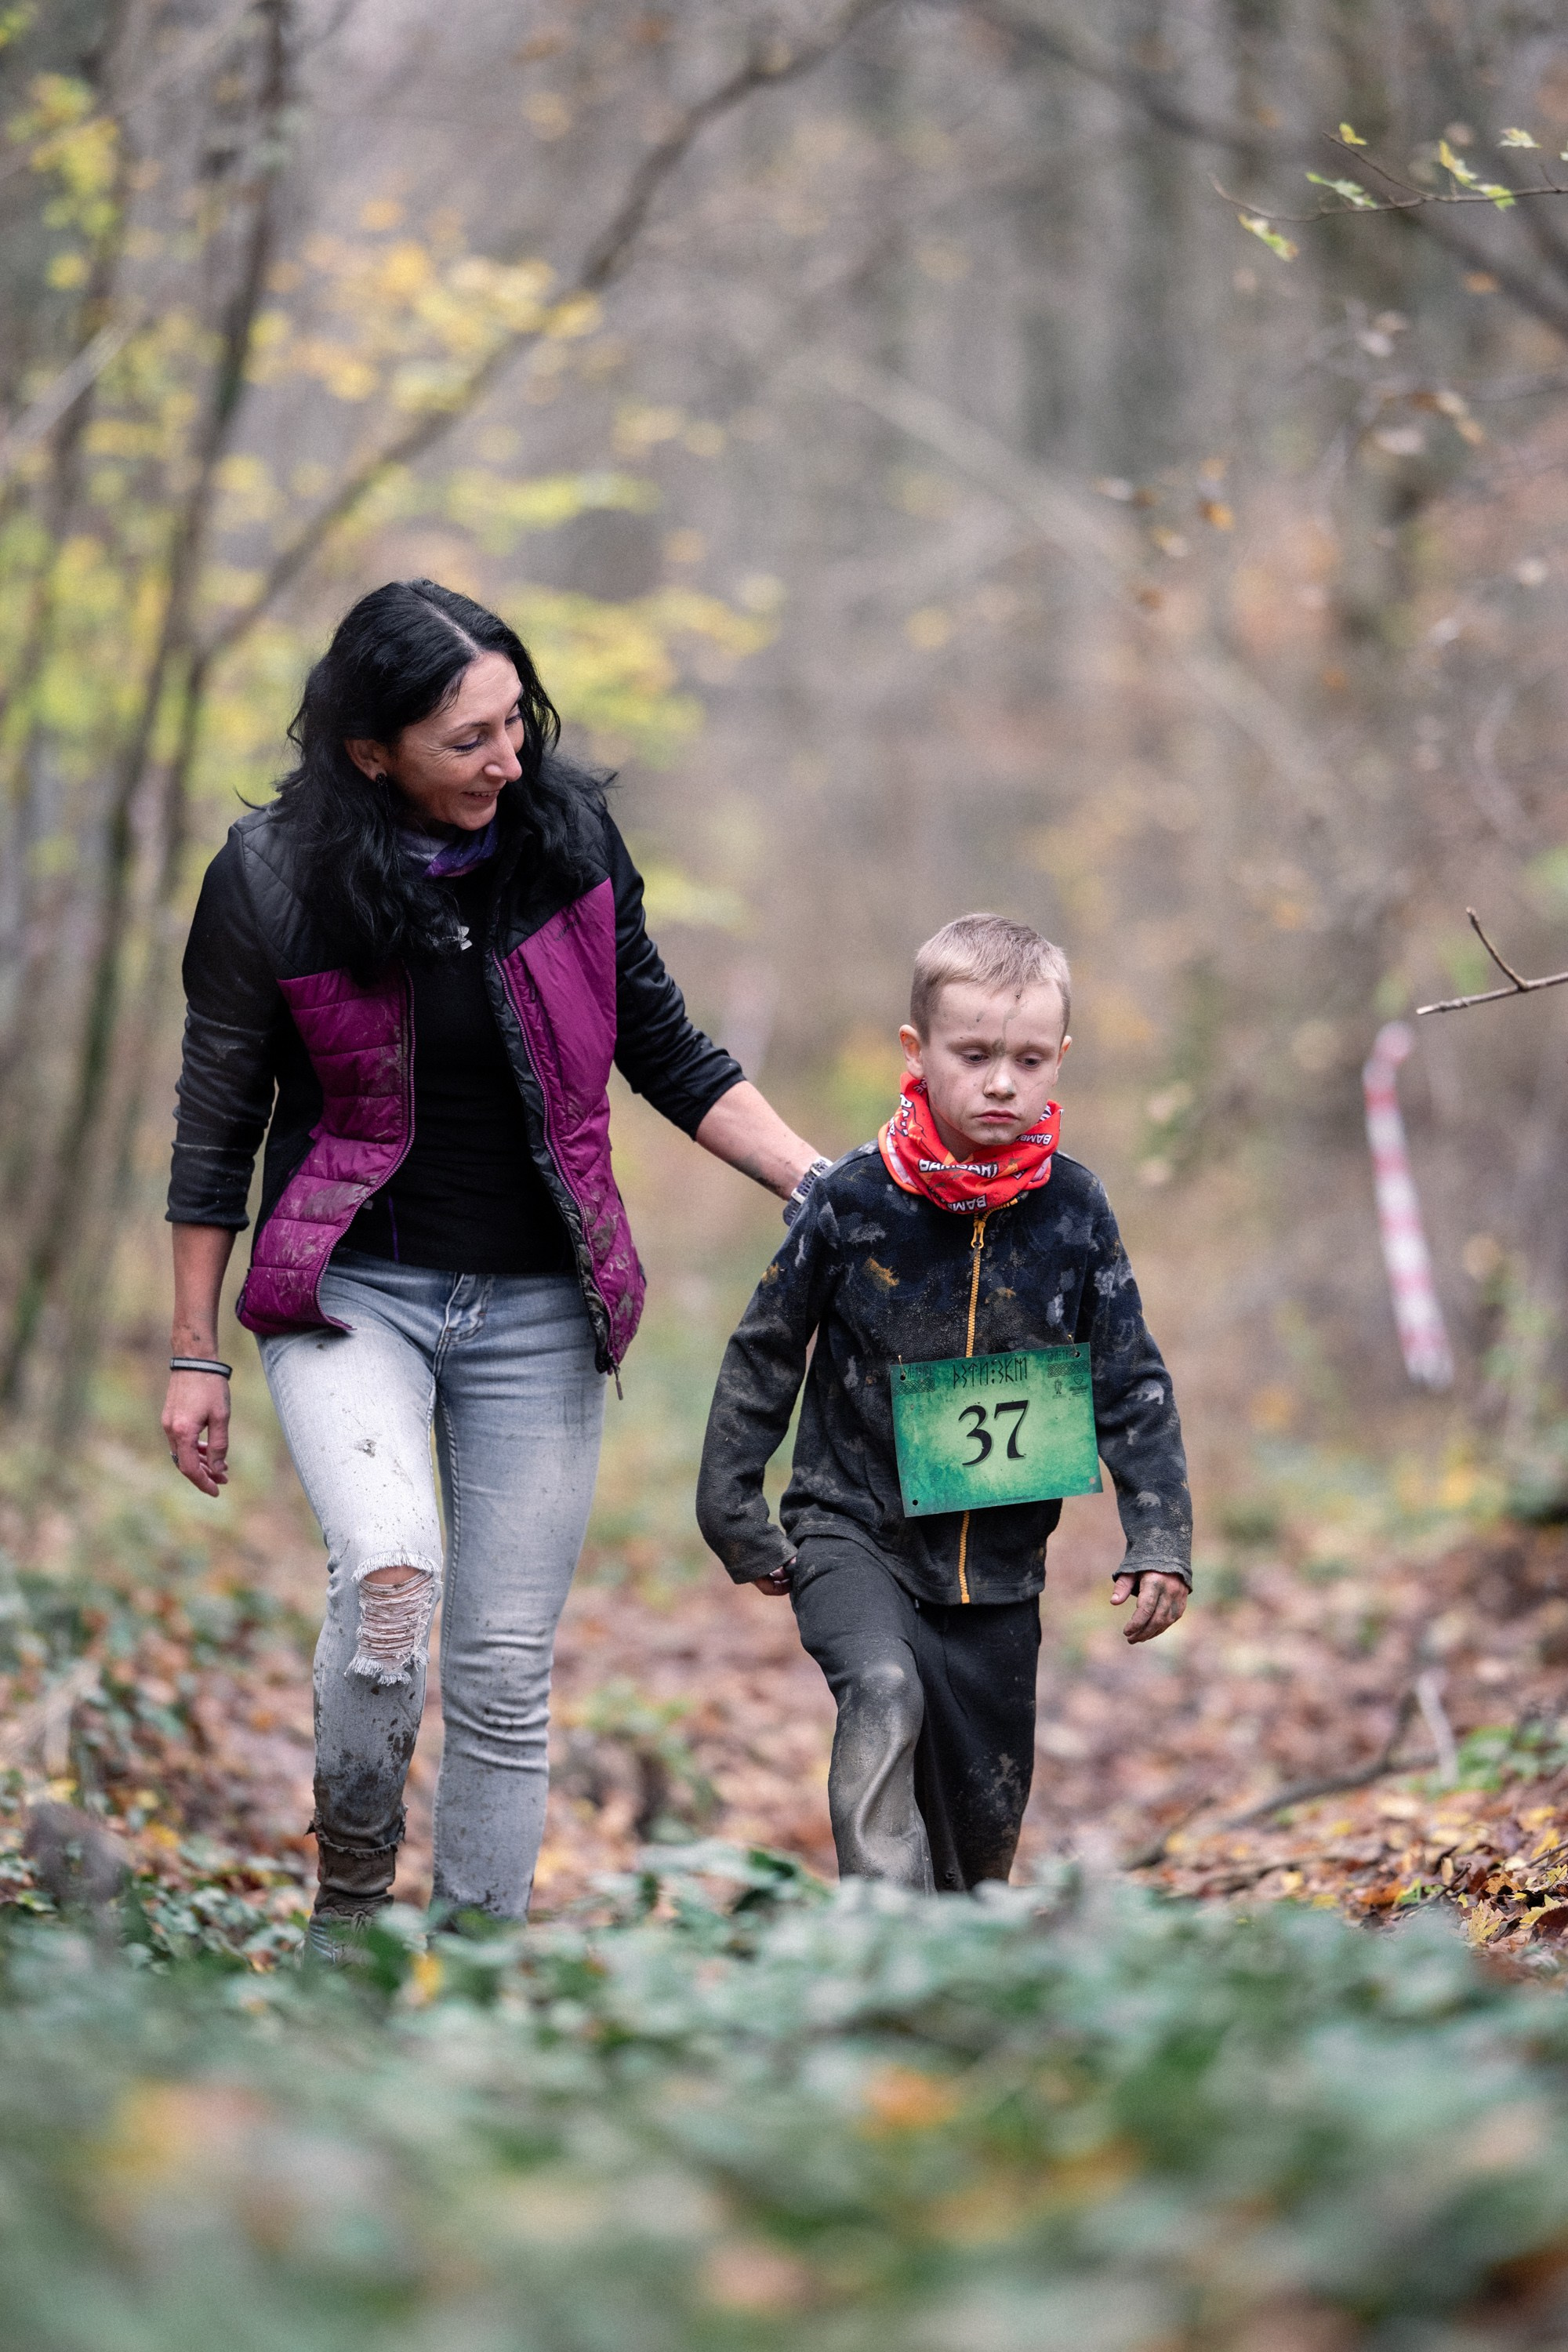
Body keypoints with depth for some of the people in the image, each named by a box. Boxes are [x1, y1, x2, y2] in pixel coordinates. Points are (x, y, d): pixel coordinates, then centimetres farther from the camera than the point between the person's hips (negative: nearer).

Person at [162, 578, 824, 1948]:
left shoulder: (568, 834, -4)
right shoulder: (275, 882, -10)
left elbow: (665, 1051, 7)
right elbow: (218, 1125, 0)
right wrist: (195, 1354, 3)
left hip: (537, 1305, 3)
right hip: (353, 1283, -2)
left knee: (504, 1672, 3)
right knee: (388, 1582, -27)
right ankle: (351, 1882, -2)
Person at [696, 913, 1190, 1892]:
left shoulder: (1074, 1209, -3)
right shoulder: (853, 1199, -9)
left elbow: (1132, 1386, 3)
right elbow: (764, 1353, 2)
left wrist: (1159, 1539, -4)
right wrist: (734, 1512, 3)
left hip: (1002, 1563, 3)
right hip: (855, 1534, -3)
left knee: (987, 1811, 10)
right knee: (884, 1694, -30)